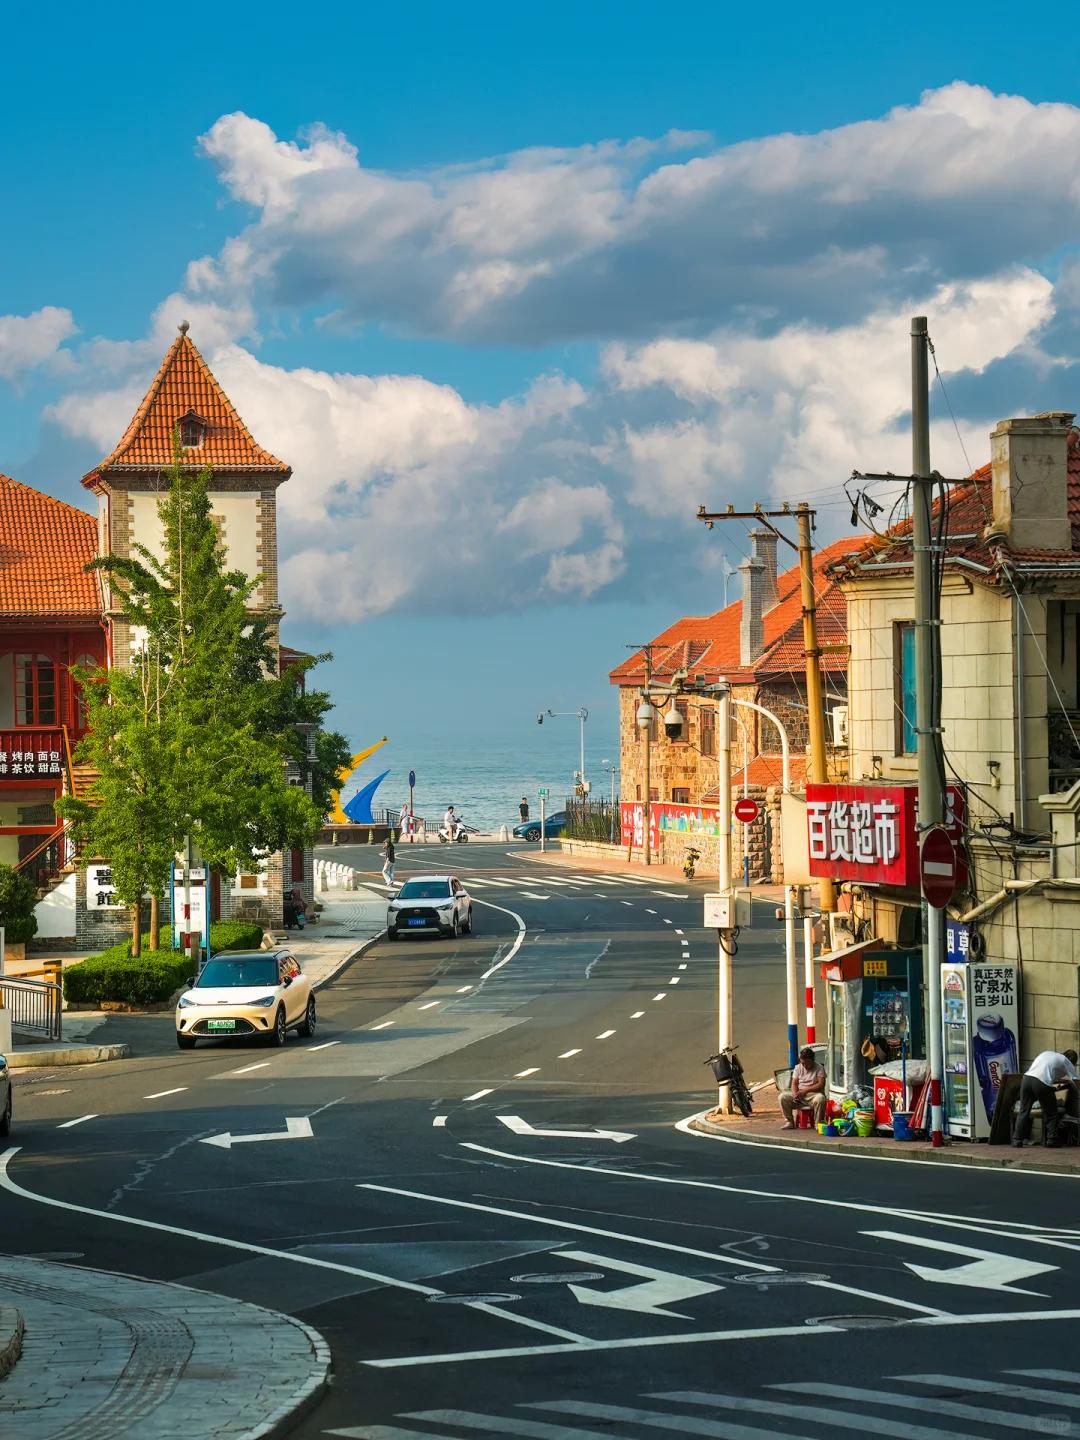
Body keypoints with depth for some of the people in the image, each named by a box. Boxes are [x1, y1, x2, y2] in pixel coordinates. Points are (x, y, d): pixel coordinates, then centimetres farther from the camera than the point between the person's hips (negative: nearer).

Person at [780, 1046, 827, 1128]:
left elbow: (821, 1085, -11)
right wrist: (795, 1095, -15)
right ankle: (789, 1121, -10)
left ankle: (818, 1123, -23)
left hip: (813, 1094, -4)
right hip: (799, 1095, 4)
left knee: (820, 1098, -39)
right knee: (783, 1097, -20)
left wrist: (805, 1090, -17)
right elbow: (794, 1084, 6)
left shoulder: (819, 1068, -1)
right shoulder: (798, 1068, 11)